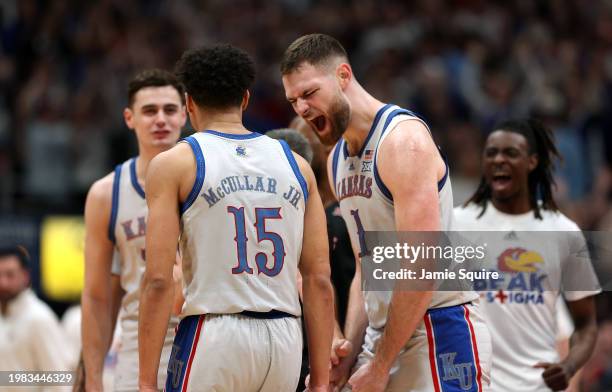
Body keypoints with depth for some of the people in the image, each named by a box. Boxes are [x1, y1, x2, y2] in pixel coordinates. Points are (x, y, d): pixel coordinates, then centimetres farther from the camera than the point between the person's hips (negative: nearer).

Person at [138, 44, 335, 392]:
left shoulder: (174, 164, 1)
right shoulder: (296, 165, 12)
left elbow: (158, 281, -7)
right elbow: (319, 279, 7)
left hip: (212, 337, -4)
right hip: (285, 342, 4)